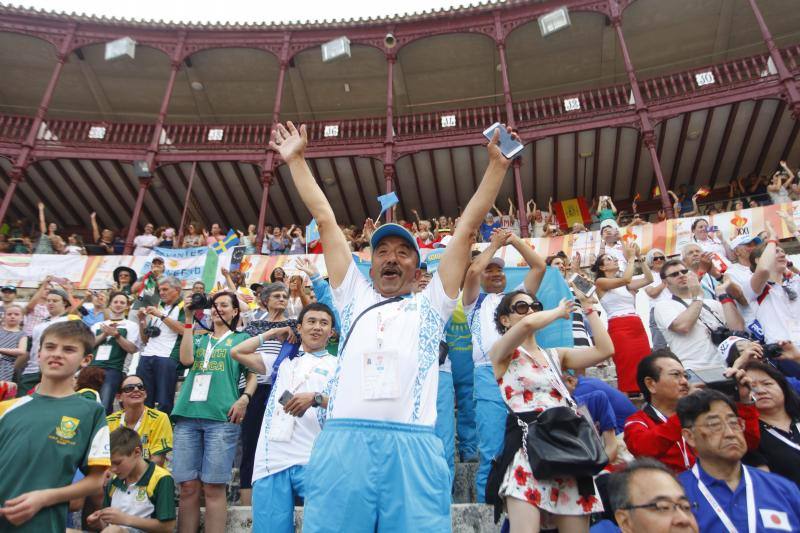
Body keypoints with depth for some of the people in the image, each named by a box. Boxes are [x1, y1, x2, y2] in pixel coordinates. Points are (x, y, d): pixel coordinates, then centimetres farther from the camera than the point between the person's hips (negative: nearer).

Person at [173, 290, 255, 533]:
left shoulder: (242, 338, 14)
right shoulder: (199, 338, 23)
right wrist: (189, 319, 4)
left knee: (213, 487, -4)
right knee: (188, 486, 1)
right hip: (188, 415, 3)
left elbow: (253, 374, 9)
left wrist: (244, 398, -10)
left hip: (222, 417, -3)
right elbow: (186, 360, 3)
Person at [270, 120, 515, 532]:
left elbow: (467, 227, 19)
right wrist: (296, 160, 29)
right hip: (343, 441, 1)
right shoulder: (355, 297, 23)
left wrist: (496, 164, 19)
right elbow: (325, 220, 24)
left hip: (413, 445, 0)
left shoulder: (430, 304, 21)